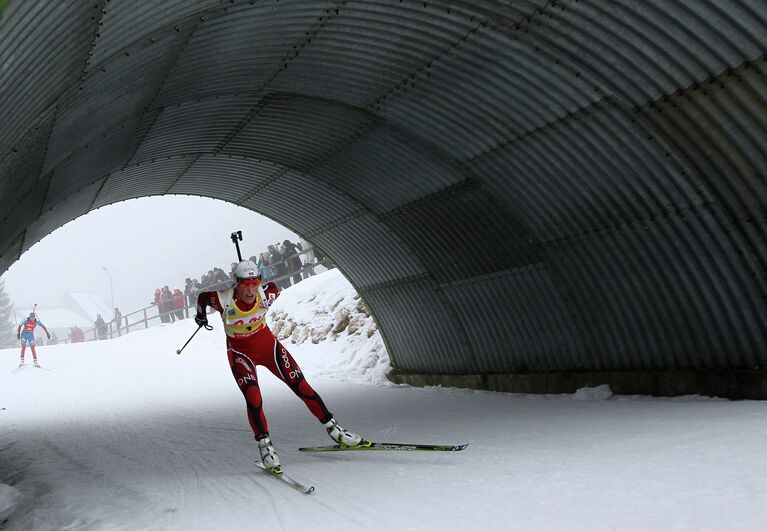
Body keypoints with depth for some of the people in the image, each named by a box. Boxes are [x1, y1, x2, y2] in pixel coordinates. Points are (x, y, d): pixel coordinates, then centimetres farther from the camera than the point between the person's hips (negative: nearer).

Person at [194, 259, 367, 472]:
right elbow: (203, 297, -5)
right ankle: (265, 446, -6)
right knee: (253, 397, -23)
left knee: (302, 387, -3)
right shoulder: (224, 300, -26)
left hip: (267, 344, 2)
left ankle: (333, 429, 10)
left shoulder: (266, 294, -22)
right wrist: (201, 315, 15)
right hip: (240, 353, -2)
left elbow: (274, 286, 3)